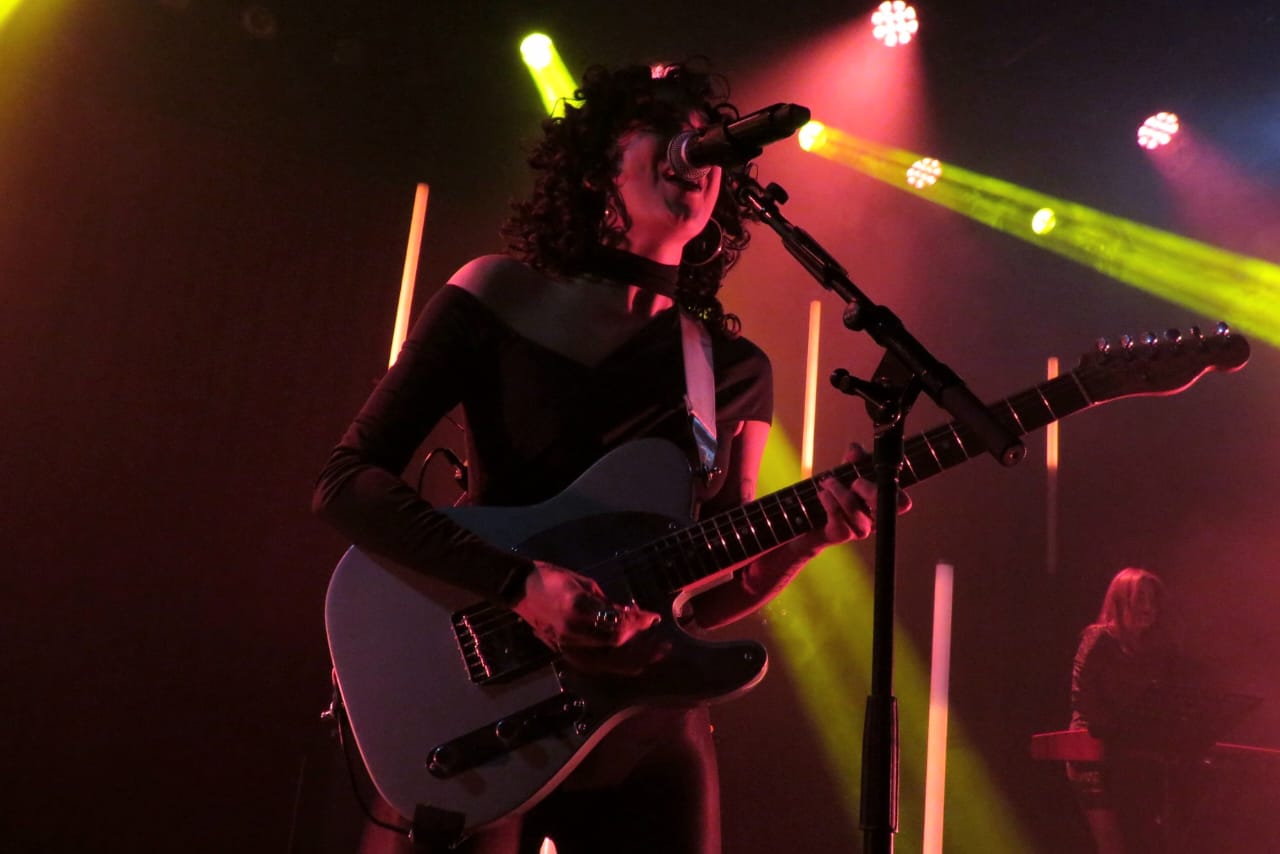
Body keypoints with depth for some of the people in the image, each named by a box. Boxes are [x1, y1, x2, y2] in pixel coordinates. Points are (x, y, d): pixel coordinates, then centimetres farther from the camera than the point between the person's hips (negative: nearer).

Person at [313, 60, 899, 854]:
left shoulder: (738, 370, 4)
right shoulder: (499, 295, -4)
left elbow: (703, 598, 6)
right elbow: (349, 481, -9)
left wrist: (804, 537, -13)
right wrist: (522, 583, -21)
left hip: (647, 733, 3)